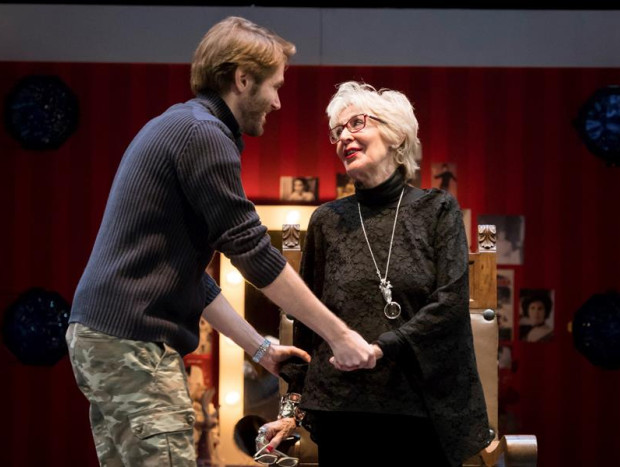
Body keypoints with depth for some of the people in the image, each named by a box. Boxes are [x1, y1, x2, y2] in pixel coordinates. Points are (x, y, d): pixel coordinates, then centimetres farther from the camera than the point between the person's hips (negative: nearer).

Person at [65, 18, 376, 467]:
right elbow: (255, 254, -12)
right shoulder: (202, 133, -11)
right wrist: (339, 334, -5)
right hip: (133, 342, -10)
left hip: (102, 332, 10)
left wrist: (260, 347, 19)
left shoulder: (176, 127, 20)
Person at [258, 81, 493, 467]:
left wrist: (383, 348, -18)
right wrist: (292, 407, 9)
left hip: (425, 409, -1)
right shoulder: (327, 221, 9)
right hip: (342, 411, 2)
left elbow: (451, 303, -7)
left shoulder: (438, 209, 4)